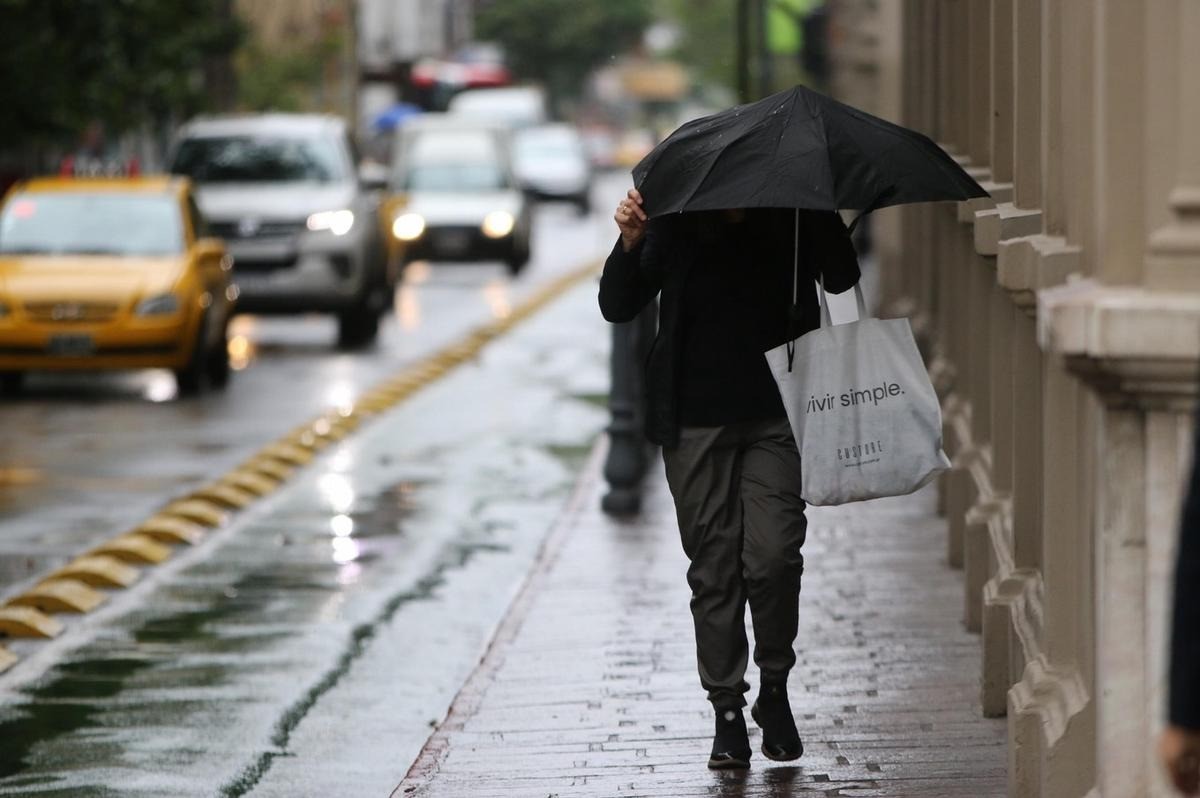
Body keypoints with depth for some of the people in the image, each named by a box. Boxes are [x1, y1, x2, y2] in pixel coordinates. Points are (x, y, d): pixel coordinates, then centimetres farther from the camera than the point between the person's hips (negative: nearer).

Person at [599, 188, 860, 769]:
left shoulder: (793, 217, 1)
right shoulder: (673, 223, 0)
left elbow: (841, 280, -9)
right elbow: (617, 307, -2)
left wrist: (826, 216, -23)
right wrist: (629, 245, -19)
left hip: (776, 414, -1)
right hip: (695, 421, 1)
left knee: (772, 556, -12)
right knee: (714, 567, 3)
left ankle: (774, 687, 10)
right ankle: (727, 710, 10)